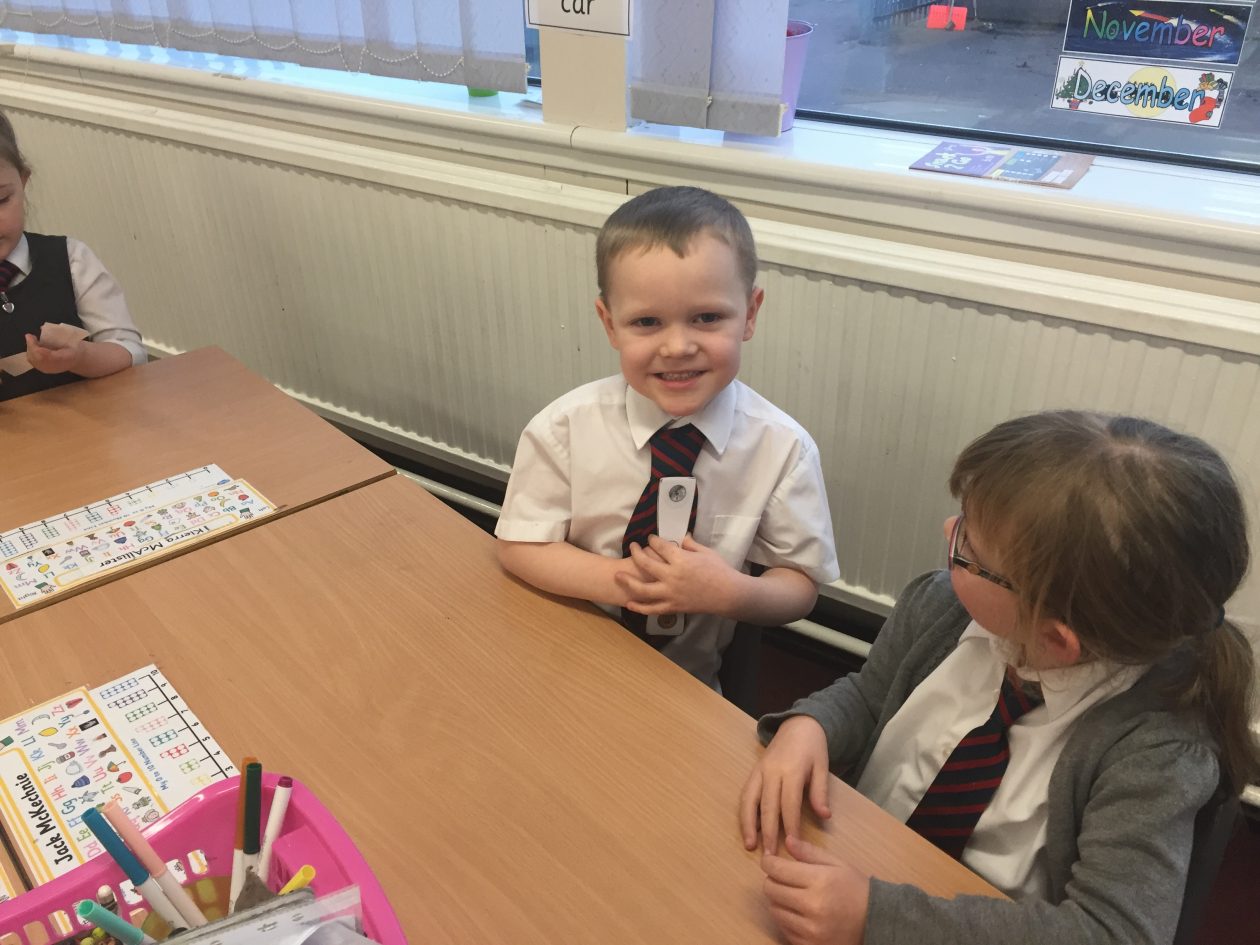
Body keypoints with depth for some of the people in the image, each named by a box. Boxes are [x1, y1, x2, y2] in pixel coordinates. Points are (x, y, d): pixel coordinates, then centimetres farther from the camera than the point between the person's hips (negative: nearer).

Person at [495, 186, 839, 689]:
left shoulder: (783, 448, -11)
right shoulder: (566, 428, -10)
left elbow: (800, 587, -2)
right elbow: (520, 546, -3)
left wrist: (732, 593, -23)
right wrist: (618, 581, -18)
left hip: (697, 683, 3)